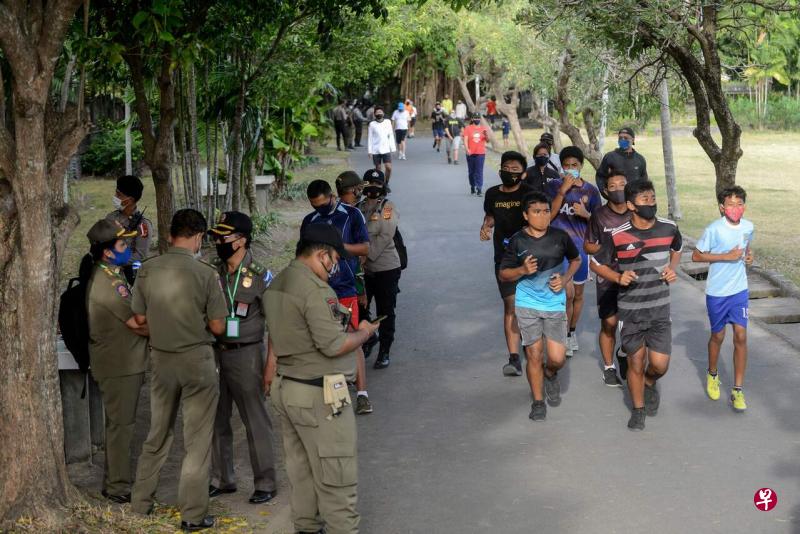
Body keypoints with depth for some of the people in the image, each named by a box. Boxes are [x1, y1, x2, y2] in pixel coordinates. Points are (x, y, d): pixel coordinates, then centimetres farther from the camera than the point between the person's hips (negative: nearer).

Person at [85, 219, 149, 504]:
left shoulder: (109, 276, 11)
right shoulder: (109, 283, -22)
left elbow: (132, 318, 18)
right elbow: (139, 324, -20)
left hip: (124, 362, 10)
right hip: (119, 365, -10)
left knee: (119, 424, 17)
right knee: (121, 424, -3)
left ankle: (114, 481, 27)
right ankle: (118, 488, 5)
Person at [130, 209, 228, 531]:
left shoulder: (146, 270, -4)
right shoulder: (205, 274, -14)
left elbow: (140, 318, 4)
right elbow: (218, 327, -9)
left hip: (160, 358, 4)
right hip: (196, 359, -4)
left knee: (158, 433, 19)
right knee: (197, 440, 5)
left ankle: (141, 502, 28)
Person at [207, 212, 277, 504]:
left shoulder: (260, 276, -11)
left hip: (246, 355, -5)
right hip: (214, 353, 5)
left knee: (255, 420, 2)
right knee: (217, 419, 13)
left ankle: (265, 483, 11)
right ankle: (222, 478, 26)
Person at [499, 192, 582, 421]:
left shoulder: (559, 237, -3)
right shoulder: (517, 241, -6)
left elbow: (576, 260, 15)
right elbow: (503, 274, 1)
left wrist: (565, 279, -3)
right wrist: (523, 270, -18)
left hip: (555, 304, 1)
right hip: (527, 304, -1)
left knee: (557, 358, -4)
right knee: (534, 355, 2)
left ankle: (550, 376, 33)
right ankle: (538, 401, 21)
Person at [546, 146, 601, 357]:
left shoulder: (590, 190, 2)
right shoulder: (554, 186, -2)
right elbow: (549, 215, -11)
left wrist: (586, 214, -14)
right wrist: (563, 191, -18)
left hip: (581, 246, 3)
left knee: (578, 293, 14)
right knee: (568, 293, -12)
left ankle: (572, 331, 33)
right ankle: (565, 336, 4)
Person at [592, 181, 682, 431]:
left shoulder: (669, 228, -5)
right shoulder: (617, 235, -13)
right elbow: (597, 263, 0)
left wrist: (672, 268, -1)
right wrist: (618, 277, -17)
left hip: (660, 309, 2)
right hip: (630, 311, -1)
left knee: (660, 364, -4)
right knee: (636, 362, 7)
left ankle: (649, 384, 32)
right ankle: (638, 409, 29)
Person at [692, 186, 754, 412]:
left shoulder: (748, 227, -2)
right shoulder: (714, 230, -18)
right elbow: (696, 256, -12)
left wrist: (748, 256, -4)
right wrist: (726, 256, -19)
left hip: (740, 290, 3)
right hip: (717, 292, -3)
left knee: (741, 337, -2)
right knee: (718, 336, 13)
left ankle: (737, 390, 6)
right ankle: (712, 375, 40)